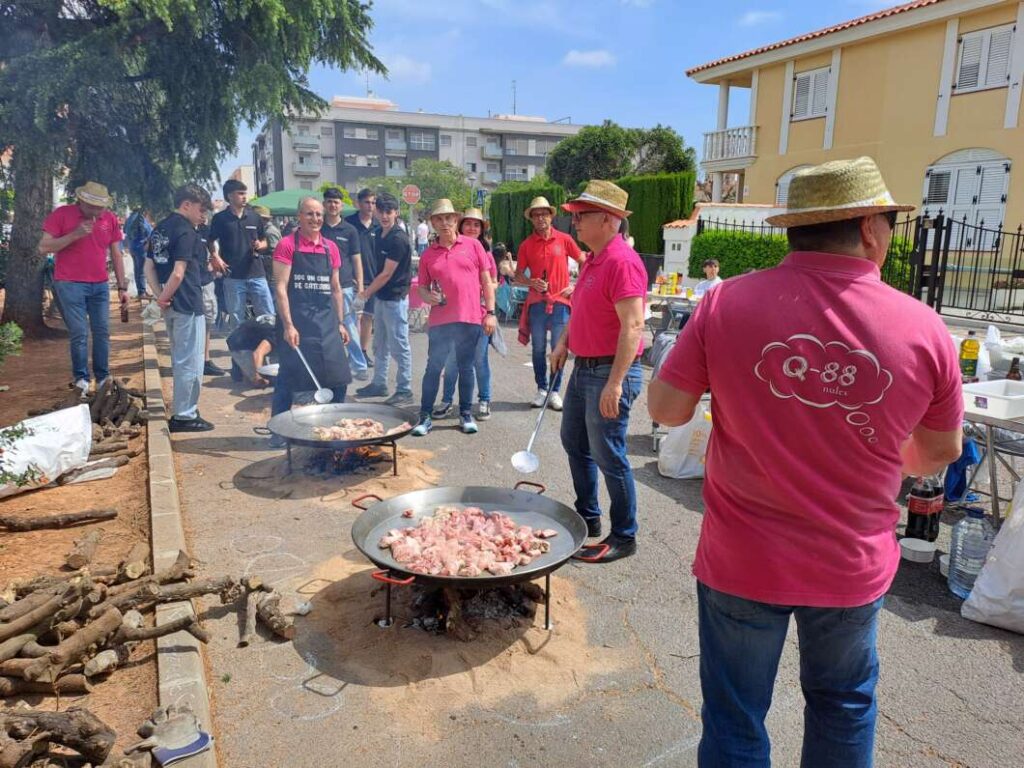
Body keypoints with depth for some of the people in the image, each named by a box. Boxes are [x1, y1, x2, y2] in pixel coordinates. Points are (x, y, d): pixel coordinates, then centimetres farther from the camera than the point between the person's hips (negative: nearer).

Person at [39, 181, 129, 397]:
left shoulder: (110, 219, 4)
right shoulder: (61, 214, -6)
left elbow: (116, 255, 10)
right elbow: (44, 247, -8)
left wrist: (122, 287, 8)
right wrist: (75, 235, -19)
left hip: (100, 285, 4)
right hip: (70, 284, -4)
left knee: (102, 332, 6)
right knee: (80, 334, -4)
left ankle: (103, 378, 16)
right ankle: (81, 380, 8)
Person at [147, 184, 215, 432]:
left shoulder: (160, 228, 12)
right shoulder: (186, 231, -15)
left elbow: (149, 266, 12)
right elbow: (178, 273, -22)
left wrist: (160, 294, 3)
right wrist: (164, 297, -10)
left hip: (171, 306, 9)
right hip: (188, 304, -9)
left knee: (180, 360, 19)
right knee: (190, 363, 0)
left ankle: (181, 410, 28)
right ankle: (185, 416, 6)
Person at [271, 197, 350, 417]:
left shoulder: (330, 248, 11)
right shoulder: (287, 245, -4)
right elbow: (280, 287, -9)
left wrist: (340, 323, 13)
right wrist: (288, 325, -17)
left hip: (326, 320, 5)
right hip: (296, 319, -5)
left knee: (338, 380, 5)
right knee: (288, 380, -1)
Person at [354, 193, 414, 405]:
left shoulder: (399, 239, -16)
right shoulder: (379, 236, 10)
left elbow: (387, 274, -15)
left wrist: (367, 292, -5)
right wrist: (370, 292, 8)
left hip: (395, 298, -9)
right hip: (380, 297, 9)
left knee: (399, 347, -3)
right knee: (380, 345, 17)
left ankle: (405, 391, 5)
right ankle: (379, 384, 29)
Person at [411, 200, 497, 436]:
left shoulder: (472, 245, 3)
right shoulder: (428, 255, 8)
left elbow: (487, 281, 4)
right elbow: (422, 287, 14)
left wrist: (490, 312, -1)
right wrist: (428, 296, -10)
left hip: (470, 319, -1)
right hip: (440, 321, 1)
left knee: (466, 367, 9)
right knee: (433, 368, 4)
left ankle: (466, 414, 21)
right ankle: (425, 416, 11)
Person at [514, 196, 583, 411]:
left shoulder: (564, 239, 1)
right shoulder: (526, 245, 4)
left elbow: (584, 262, 10)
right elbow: (518, 275, 7)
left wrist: (575, 285, 0)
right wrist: (532, 282, -12)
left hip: (560, 302, -1)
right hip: (537, 302, 1)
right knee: (538, 349, 7)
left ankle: (555, 391, 13)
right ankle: (541, 389, 19)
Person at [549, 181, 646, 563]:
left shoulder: (622, 262, -20)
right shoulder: (591, 260, 12)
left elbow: (633, 326, -26)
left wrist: (615, 383, -28)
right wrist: (564, 342, 11)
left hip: (609, 373, -10)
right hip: (583, 369, 10)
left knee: (608, 458, -1)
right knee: (574, 443, 20)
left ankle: (624, 537, 15)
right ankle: (587, 517, 37)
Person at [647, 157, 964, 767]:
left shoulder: (727, 303, -17)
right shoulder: (924, 328, -11)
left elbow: (665, 409, -9)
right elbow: (940, 453, 2)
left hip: (741, 562, -1)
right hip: (854, 566, 2)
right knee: (844, 703, 28)